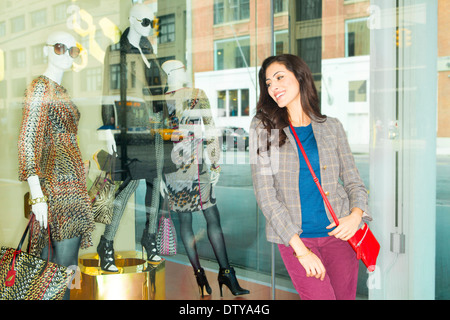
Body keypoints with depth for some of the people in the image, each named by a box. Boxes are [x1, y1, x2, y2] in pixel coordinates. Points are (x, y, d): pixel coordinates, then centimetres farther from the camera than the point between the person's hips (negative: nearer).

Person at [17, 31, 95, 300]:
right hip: (58, 184, -9)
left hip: (72, 184, 9)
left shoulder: (61, 91, 20)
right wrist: (37, 194, -22)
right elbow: (28, 141, -15)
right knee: (65, 267, -8)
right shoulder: (41, 87, -8)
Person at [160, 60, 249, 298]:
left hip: (171, 167, 2)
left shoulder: (159, 101, 4)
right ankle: (226, 273, 4)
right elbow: (210, 131, -4)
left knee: (184, 220, 6)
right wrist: (215, 164, -1)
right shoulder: (198, 95, 0)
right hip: (196, 165, -2)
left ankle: (199, 275, 9)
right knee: (212, 218, 2)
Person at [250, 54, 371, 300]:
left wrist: (356, 215, -11)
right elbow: (265, 194, -6)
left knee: (345, 295, 7)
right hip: (294, 237, -2)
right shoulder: (263, 127, 0)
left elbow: (352, 180, 11)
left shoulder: (331, 127, 7)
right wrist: (300, 250, -12)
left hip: (338, 233, 3)